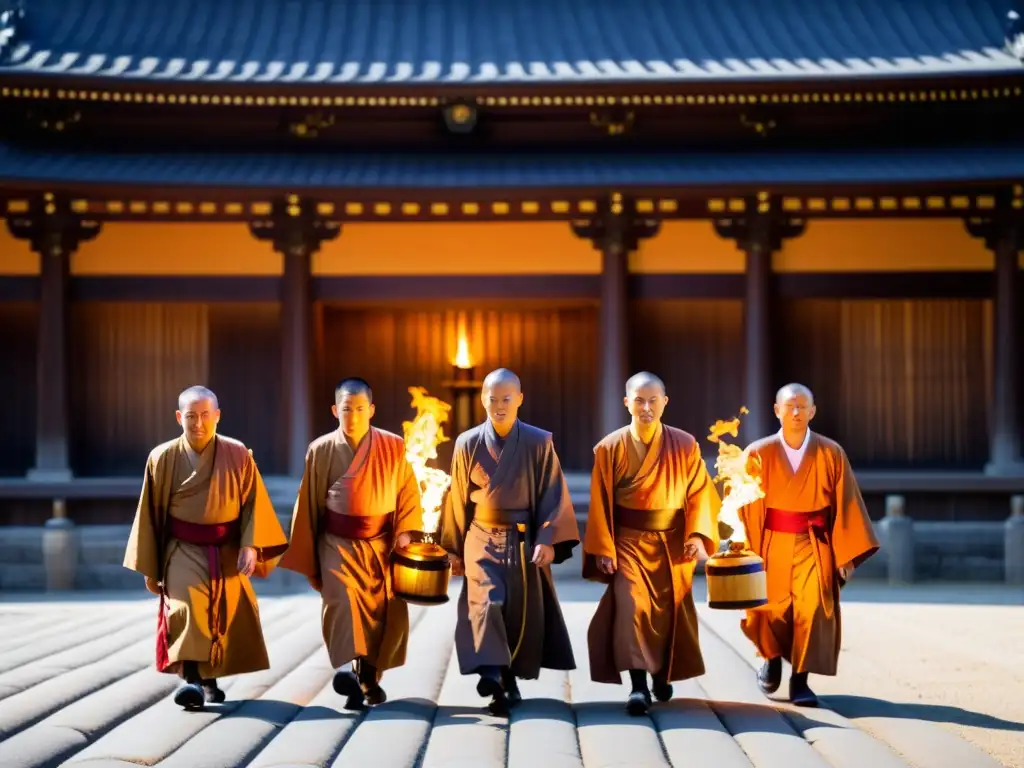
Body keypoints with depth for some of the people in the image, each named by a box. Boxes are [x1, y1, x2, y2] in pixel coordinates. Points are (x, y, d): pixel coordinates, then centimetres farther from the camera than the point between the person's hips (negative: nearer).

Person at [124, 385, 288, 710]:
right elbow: (151, 513, 2)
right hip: (183, 552, -2)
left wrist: (251, 546, -17)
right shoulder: (163, 459, -5)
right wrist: (149, 567, 4)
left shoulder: (238, 455, -5)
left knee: (228, 618, 8)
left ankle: (210, 679, 30)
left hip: (227, 553, 2)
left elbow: (254, 503, -3)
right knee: (187, 608, -24)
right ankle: (192, 680, -27)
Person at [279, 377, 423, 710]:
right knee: (343, 598, -23)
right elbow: (309, 505, 5)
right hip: (338, 542, -2)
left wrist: (405, 530, -10)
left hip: (382, 542, 2)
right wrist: (307, 557, 6)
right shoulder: (321, 450, 0)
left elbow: (408, 492, 6)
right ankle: (349, 668, -38)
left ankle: (370, 676, 21)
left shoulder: (393, 447, 1)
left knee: (386, 610, 3)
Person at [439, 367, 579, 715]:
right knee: (487, 601, -21)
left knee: (522, 613, 4)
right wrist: (455, 549, 9)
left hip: (524, 541, 0)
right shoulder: (468, 444, 0)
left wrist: (548, 540, -14)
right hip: (482, 539, 0)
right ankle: (492, 675, -32)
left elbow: (553, 495, -4)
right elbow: (457, 498, 7)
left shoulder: (539, 443, -3)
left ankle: (510, 680, 20)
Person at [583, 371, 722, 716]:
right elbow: (600, 504, -4)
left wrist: (698, 535, -14)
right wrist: (602, 549, -9)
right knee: (631, 606, -17)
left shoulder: (685, 445, -3)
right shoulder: (610, 448, -5)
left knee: (671, 611, 12)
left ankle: (662, 674, 34)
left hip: (673, 544, 2)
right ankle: (638, 685, -18)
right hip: (628, 542, -2)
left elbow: (700, 493, -2)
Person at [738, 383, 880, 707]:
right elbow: (746, 507, -1)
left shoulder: (831, 453, -2)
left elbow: (846, 503, 0)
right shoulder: (758, 454, -3)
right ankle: (772, 657, 39)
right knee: (770, 611, 6)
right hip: (772, 543, 1)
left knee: (813, 606, -17)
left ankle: (800, 680, -4)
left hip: (814, 543, 0)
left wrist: (847, 552, -4)